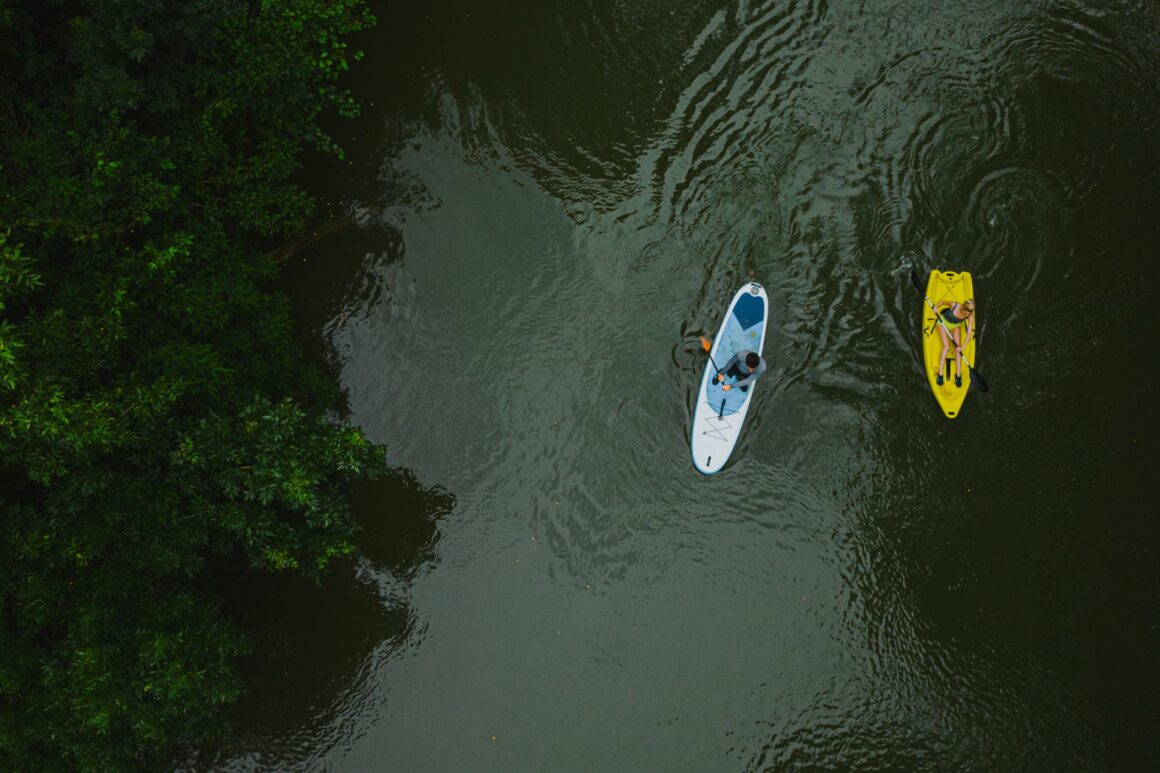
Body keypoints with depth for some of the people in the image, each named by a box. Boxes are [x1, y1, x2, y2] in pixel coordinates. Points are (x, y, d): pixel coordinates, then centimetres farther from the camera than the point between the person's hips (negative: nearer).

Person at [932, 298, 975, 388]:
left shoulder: (970, 316, -27)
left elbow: (969, 333, -27)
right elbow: (942, 302, -14)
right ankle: (940, 374, -17)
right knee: (946, 346, -18)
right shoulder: (955, 305, -34)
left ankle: (958, 375, -6)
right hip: (943, 322, -3)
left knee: (957, 348, -13)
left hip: (956, 326, 3)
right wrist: (936, 307, -33)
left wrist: (962, 347, -34)